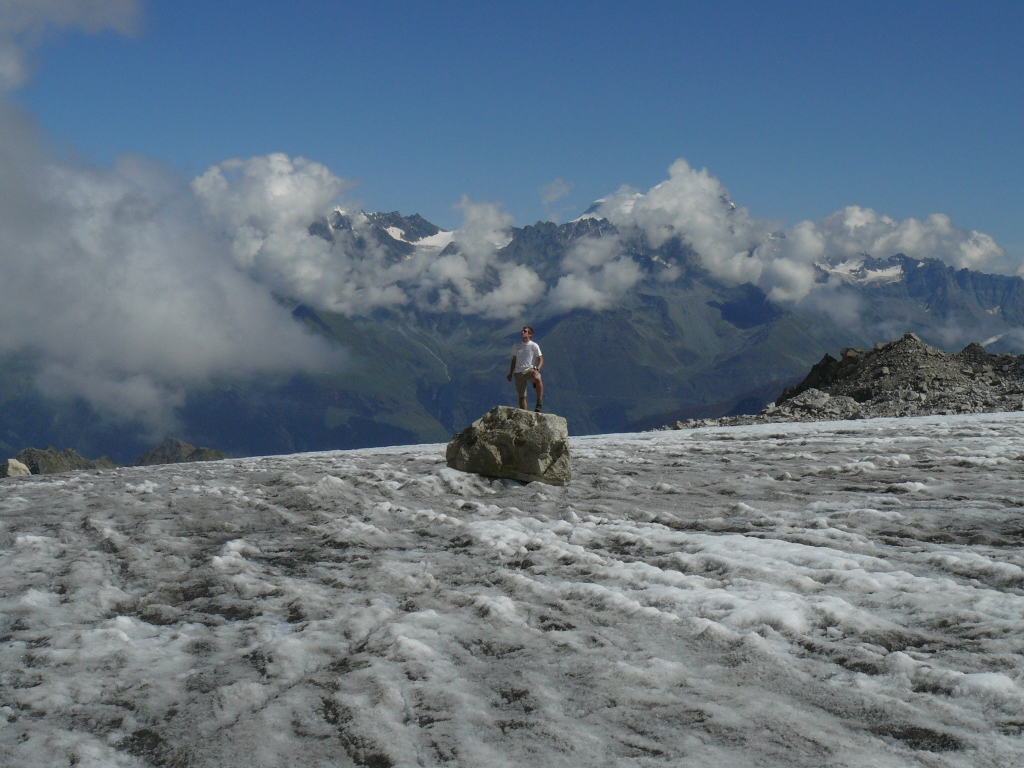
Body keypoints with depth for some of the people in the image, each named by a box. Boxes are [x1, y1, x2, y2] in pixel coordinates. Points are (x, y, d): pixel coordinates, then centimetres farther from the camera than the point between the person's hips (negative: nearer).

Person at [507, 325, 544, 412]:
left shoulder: (534, 346, 0)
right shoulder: (516, 345, 11)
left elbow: (541, 359, -1)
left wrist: (537, 369, -19)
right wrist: (510, 374, 16)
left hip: (530, 370, -3)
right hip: (519, 372, 3)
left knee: (538, 379, -36)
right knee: (521, 396, 4)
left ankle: (539, 403, -25)